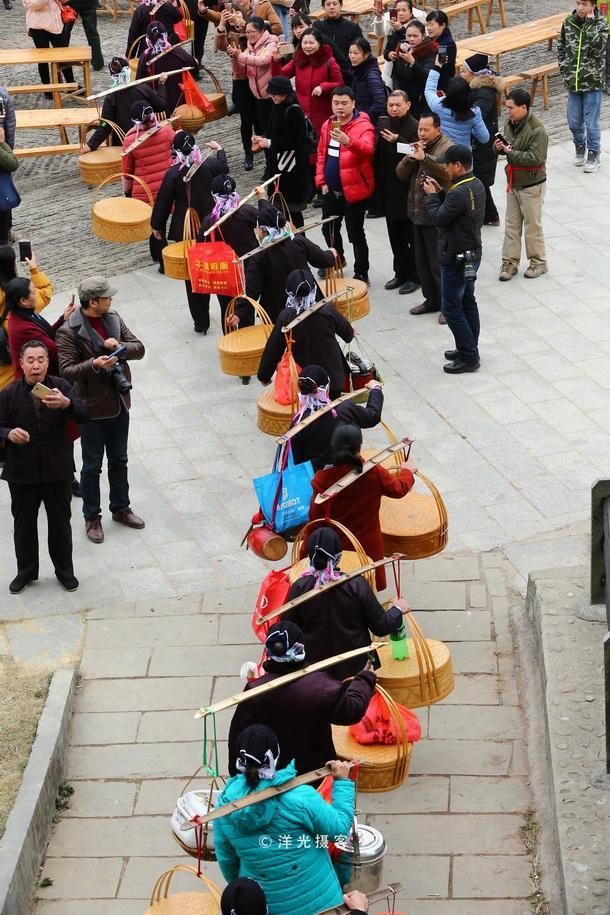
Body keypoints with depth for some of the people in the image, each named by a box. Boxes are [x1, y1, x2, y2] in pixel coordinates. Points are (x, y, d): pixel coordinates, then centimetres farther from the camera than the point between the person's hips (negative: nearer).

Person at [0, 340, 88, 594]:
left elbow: (83, 415, -17)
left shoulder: (61, 387, -6)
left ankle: (64, 570, 28)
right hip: (22, 472, 0)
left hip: (57, 470, 0)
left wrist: (66, 404, -38)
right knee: (24, 523, 12)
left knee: (60, 522, 11)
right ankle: (26, 572, 28)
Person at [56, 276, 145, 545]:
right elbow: (66, 370, -22)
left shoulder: (114, 319, 0)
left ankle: (120, 508, 36)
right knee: (92, 466, 7)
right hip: (93, 408, -6)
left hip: (119, 403, 6)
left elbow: (139, 348, 3)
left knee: (119, 461, 20)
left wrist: (120, 346, -17)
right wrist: (94, 365, -35)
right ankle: (92, 518, 21)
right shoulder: (69, 331, -18)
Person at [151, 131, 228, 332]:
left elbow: (163, 201, -11)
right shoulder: (209, 165, -9)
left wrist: (157, 226, 4)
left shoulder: (173, 174, -18)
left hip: (185, 231, -3)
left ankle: (200, 321, 11)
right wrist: (218, 149, 35)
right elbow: (224, 167, 15)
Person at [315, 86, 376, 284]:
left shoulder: (363, 126, -16)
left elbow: (368, 150, -35)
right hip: (330, 190, 7)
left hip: (353, 191, -7)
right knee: (329, 229, 23)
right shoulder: (328, 125, 6)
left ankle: (361, 274, 12)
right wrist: (321, 181, 8)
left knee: (356, 234, -1)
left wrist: (348, 141, -52)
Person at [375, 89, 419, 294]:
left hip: (409, 192, -7)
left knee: (412, 236, 3)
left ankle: (414, 276, 12)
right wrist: (378, 182, 6)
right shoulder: (384, 126, 8)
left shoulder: (414, 127, -14)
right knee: (395, 236, 15)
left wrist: (397, 141, -31)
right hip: (389, 191, 7)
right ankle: (400, 273, 27)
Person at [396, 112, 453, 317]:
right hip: (418, 214, 8)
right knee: (422, 262, 15)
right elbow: (401, 174, 8)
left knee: (439, 263, -3)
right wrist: (410, 158, -12)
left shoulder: (447, 148, -11)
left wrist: (424, 158, -36)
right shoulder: (418, 147, 13)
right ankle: (431, 299, 28)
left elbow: (449, 171, -29)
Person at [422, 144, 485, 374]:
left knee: (452, 308, -1)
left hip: (456, 258, -10)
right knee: (468, 303, 18)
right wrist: (439, 192, 4)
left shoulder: (458, 193, -28)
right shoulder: (477, 185, 3)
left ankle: (468, 357, 2)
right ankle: (469, 349, 28)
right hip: (473, 253, 10)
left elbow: (439, 219, -18)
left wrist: (431, 195, -5)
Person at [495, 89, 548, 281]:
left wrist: (510, 152, -26)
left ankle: (538, 262, 19)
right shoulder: (509, 124, 2)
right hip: (513, 183, 7)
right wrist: (499, 147, -7)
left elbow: (535, 158, -28)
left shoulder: (537, 130, -22)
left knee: (532, 225, 5)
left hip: (531, 185, -7)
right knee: (511, 225, 11)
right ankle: (510, 262, 19)